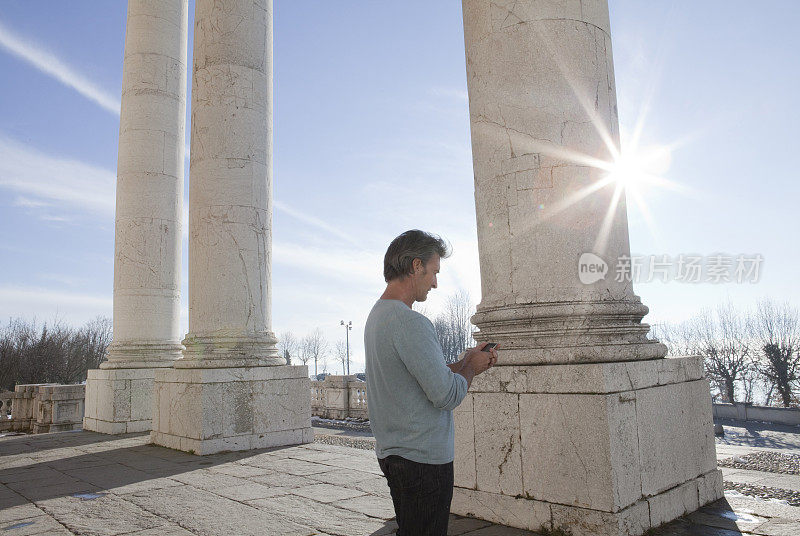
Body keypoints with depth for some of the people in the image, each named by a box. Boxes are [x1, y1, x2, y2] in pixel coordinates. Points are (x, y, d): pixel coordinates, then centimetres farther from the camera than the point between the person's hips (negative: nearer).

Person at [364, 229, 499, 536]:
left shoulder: (376, 316, 10)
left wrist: (463, 363, 12)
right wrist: (471, 367, -3)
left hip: (391, 452, 10)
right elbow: (447, 395, -21)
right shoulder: (410, 323, -22)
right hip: (423, 458, -10)